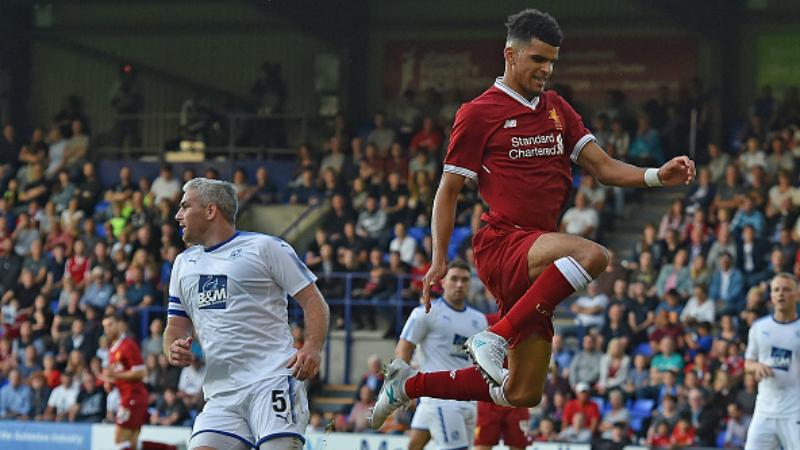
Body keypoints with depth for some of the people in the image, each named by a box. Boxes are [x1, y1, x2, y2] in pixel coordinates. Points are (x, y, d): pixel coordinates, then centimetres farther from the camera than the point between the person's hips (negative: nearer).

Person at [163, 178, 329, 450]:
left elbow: (313, 300, 1)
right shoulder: (184, 264, 23)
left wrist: (312, 349, -16)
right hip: (221, 393, 5)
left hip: (273, 378, -5)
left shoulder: (264, 247, 4)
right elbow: (176, 327, 27)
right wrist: (174, 351, 2)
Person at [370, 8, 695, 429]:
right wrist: (439, 260, -2)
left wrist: (657, 175, -4)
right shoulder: (478, 113, -1)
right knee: (593, 254, -36)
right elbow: (448, 190, 2)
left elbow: (603, 167, 13)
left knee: (522, 394, 6)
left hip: (535, 256, 7)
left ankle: (409, 384, 23)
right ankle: (495, 338, -29)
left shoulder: (556, 108, 18)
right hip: (502, 243, -7)